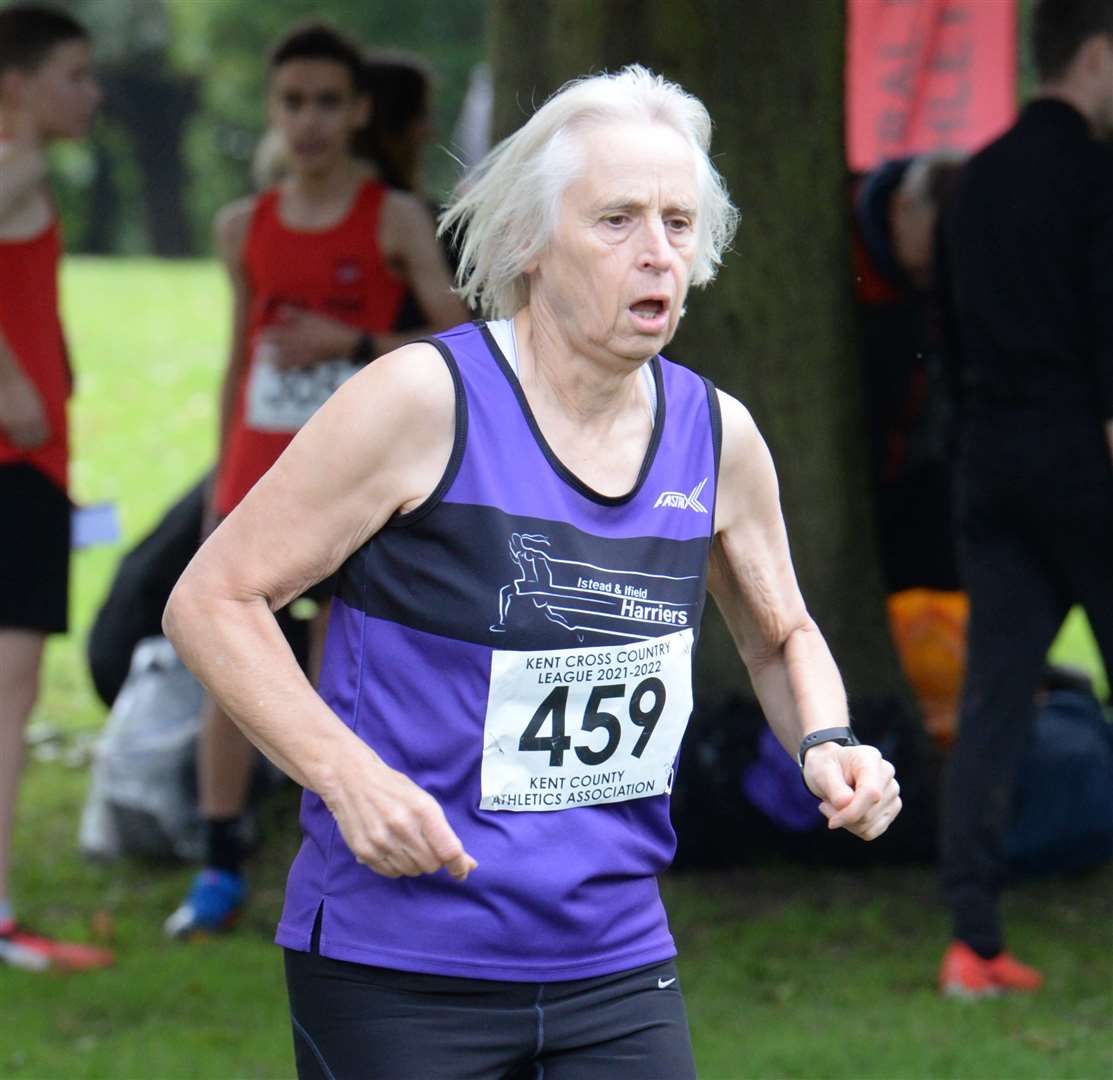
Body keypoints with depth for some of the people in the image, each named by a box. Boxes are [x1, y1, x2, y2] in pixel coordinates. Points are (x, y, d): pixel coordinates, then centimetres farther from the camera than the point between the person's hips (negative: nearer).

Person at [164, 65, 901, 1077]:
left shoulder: (718, 436, 5)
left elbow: (781, 637, 23)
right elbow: (211, 600, -8)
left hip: (617, 969, 4)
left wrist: (826, 744, 2)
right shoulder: (425, 398, -10)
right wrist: (349, 775, -19)